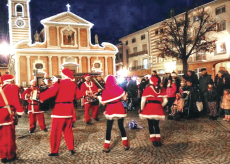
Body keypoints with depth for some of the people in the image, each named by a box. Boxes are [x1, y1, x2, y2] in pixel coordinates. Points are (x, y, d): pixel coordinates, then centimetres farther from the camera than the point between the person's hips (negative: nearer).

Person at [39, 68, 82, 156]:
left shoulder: (60, 83, -9)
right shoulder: (73, 84, 8)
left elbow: (51, 92, -21)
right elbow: (78, 95, 14)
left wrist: (41, 97, -11)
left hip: (60, 108, -6)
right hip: (69, 109, 6)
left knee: (55, 131, 3)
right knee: (68, 130, 18)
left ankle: (54, 151, 9)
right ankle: (71, 148, 21)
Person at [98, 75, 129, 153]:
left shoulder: (105, 91, -10)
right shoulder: (119, 88, -5)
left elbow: (103, 103, -6)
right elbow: (124, 98, -3)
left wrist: (99, 98, 11)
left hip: (110, 111, -2)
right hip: (120, 109, 2)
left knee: (109, 128, 8)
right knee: (121, 127, 14)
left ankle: (107, 147, 11)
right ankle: (126, 145, 18)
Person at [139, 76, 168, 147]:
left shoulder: (147, 89, -1)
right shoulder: (162, 89, 8)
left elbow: (143, 100, -4)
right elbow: (165, 101, 6)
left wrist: (141, 109, 5)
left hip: (149, 108, -3)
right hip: (158, 109, 3)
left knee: (151, 125, 8)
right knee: (156, 124, 15)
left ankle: (154, 141, 9)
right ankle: (158, 141, 15)